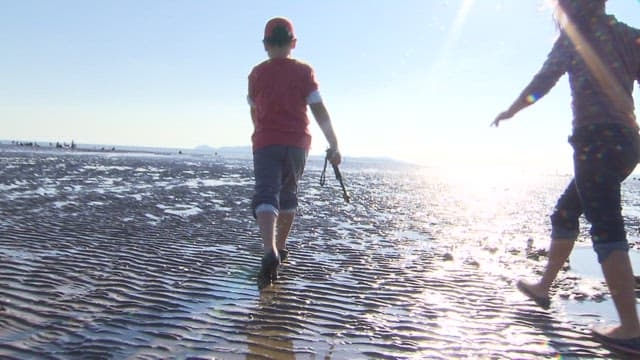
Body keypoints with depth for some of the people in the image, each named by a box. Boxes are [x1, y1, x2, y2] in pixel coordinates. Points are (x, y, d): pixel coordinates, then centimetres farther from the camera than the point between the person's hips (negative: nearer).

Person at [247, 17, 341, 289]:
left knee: (266, 196, -11)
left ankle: (270, 252, -34)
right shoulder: (304, 71, 2)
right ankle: (280, 247, 30)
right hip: (297, 143, 1)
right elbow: (320, 111, -6)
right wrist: (334, 145, -5)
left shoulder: (257, 73, 6)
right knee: (288, 195, 19)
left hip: (265, 143, -1)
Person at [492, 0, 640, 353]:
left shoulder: (575, 35, 1)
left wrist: (508, 112, 15)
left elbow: (541, 83, 1)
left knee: (606, 229, -10)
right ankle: (544, 286, 27)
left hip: (597, 140, -8)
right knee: (564, 213, 18)